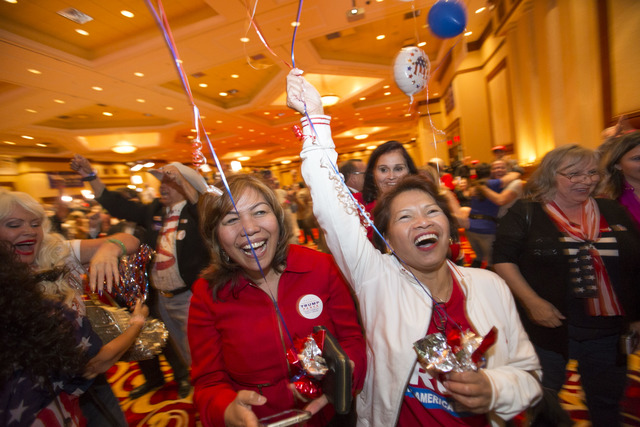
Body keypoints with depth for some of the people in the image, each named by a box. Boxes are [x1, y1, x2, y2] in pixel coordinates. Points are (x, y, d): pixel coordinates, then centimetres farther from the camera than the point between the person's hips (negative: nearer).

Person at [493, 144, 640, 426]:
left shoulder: (612, 212, 6)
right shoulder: (526, 213, -9)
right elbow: (503, 259, -13)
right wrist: (533, 302, -19)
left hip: (611, 329, 5)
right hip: (549, 325, -4)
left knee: (607, 404, 24)